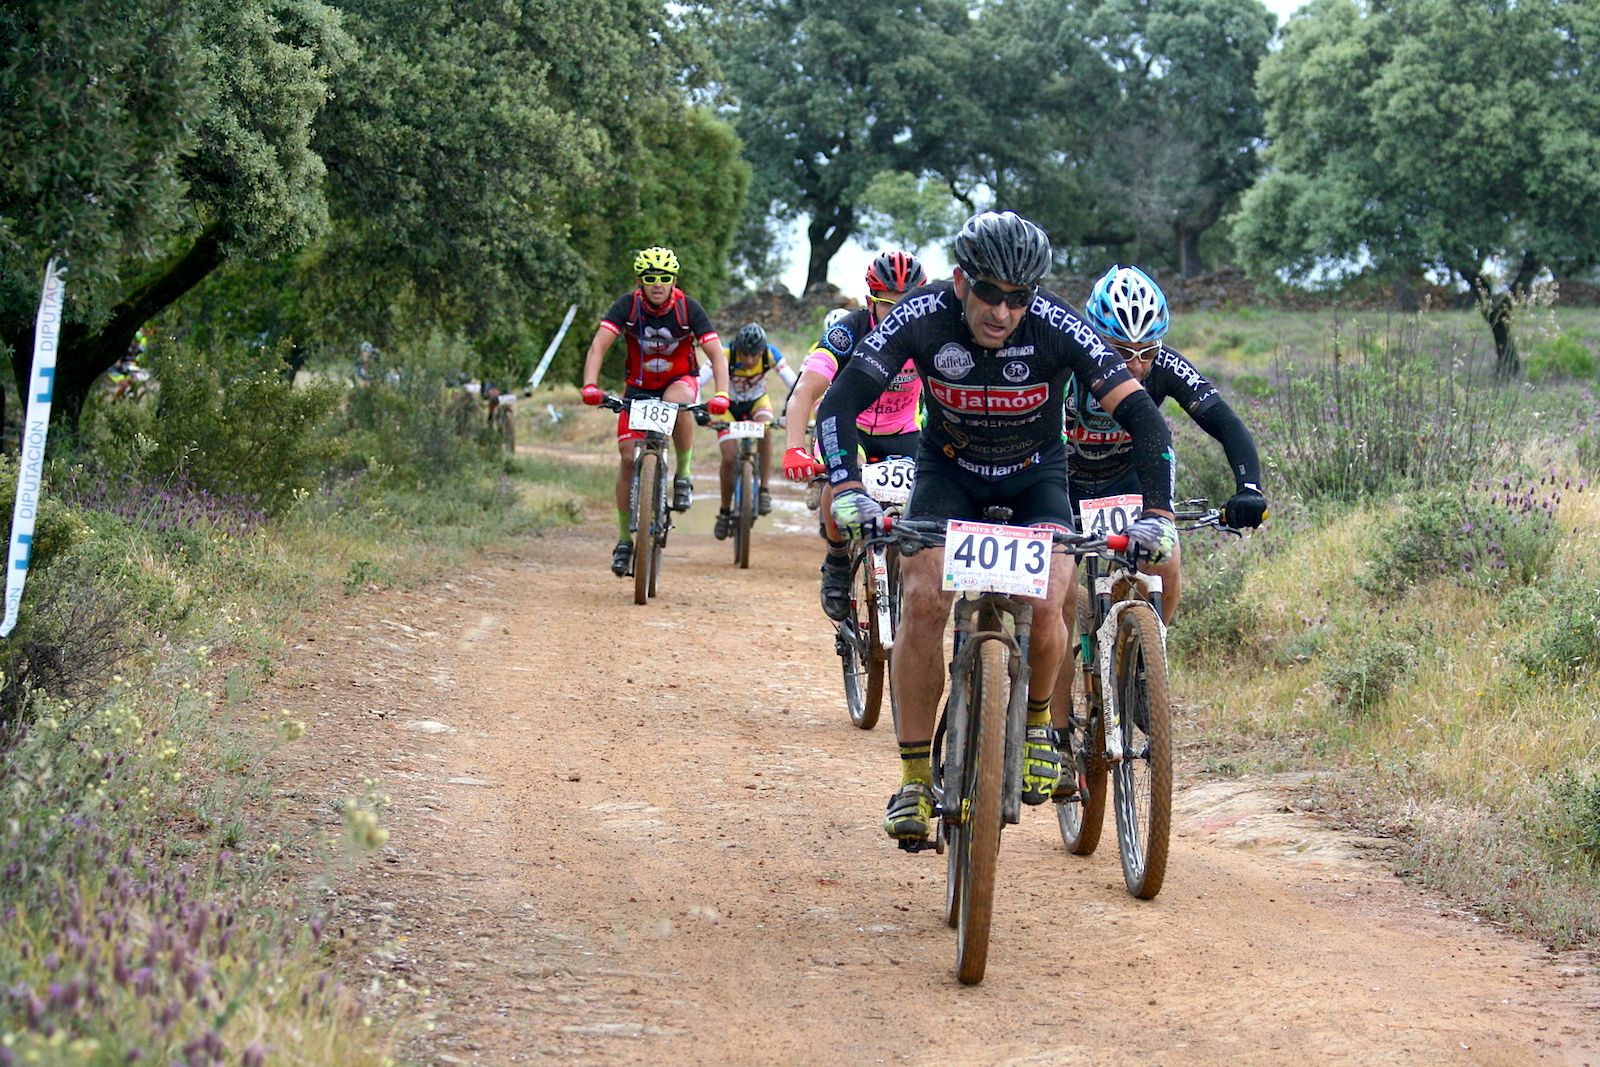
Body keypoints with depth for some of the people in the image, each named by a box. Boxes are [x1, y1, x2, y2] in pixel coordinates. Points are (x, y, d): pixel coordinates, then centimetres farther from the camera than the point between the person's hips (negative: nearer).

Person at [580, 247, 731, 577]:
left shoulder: (688, 308, -19)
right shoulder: (628, 305, -17)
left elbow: (717, 354, -22)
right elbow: (598, 345, -25)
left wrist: (721, 394, -39)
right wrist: (590, 386, -42)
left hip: (680, 381, -1)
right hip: (639, 387, 1)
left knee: (677, 401, -38)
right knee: (629, 457, -10)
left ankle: (683, 473, -16)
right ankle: (625, 538, 3)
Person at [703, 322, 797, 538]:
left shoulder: (770, 354, -28)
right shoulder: (725, 356, -32)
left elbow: (793, 383, -32)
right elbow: (698, 381, -41)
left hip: (757, 402, 1)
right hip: (729, 406, -1)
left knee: (764, 429, -33)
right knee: (730, 458, -16)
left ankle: (764, 489, -20)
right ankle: (725, 511, 6)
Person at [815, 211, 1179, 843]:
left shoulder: (1056, 326, -28)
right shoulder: (924, 317, -26)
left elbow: (1140, 414, -29)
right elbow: (840, 403, -29)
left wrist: (1158, 512, -40)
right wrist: (847, 491, -44)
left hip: (1036, 477, -1)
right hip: (948, 471, 1)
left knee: (1044, 605, -24)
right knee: (922, 600, -22)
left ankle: (1036, 725, 7)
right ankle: (915, 781, -12)